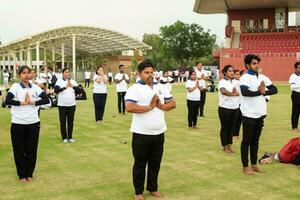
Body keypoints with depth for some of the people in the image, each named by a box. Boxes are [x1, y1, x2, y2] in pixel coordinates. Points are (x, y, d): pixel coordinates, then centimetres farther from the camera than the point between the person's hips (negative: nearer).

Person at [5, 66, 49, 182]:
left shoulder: (35, 87, 2)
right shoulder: (15, 87, -5)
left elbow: (46, 100, -5)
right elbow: (7, 101, -18)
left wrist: (33, 102, -14)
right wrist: (22, 102, -16)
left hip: (33, 123, 2)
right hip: (18, 123, -2)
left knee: (32, 149, 9)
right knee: (19, 150, 6)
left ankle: (29, 174, 24)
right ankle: (22, 175, 20)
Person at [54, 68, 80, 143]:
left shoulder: (73, 81, 4)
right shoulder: (59, 81, -5)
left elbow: (79, 90, -4)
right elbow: (56, 90, -20)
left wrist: (73, 86, -22)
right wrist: (64, 87, -32)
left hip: (72, 104, 3)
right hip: (62, 105, -3)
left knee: (71, 121, 8)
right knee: (63, 122, 3)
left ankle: (70, 137, 18)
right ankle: (64, 137, 14)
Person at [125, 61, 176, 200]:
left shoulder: (160, 88, 9)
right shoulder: (135, 89, -10)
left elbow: (173, 103, 10)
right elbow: (129, 108, -24)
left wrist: (161, 106, -9)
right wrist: (148, 107, -20)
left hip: (159, 133, 5)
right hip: (141, 134, -5)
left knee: (155, 163, 16)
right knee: (140, 164, 7)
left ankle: (153, 188, 32)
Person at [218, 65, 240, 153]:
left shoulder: (235, 82, 11)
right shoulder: (222, 82, -9)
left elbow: (238, 93, 3)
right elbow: (223, 91, -29)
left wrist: (235, 91, -18)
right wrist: (233, 94, -20)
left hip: (234, 108, 6)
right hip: (225, 108, -6)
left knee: (231, 127, 12)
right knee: (224, 128, 4)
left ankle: (229, 146, 22)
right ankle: (225, 147, 14)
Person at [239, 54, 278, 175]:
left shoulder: (263, 77, 10)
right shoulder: (245, 78, -10)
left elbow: (274, 90, 5)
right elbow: (244, 92, -28)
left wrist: (263, 91, -13)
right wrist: (260, 92, -16)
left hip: (260, 114, 6)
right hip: (249, 114, -6)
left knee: (255, 140, 15)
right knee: (247, 141, 2)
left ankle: (254, 164, 24)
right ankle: (245, 166, 10)